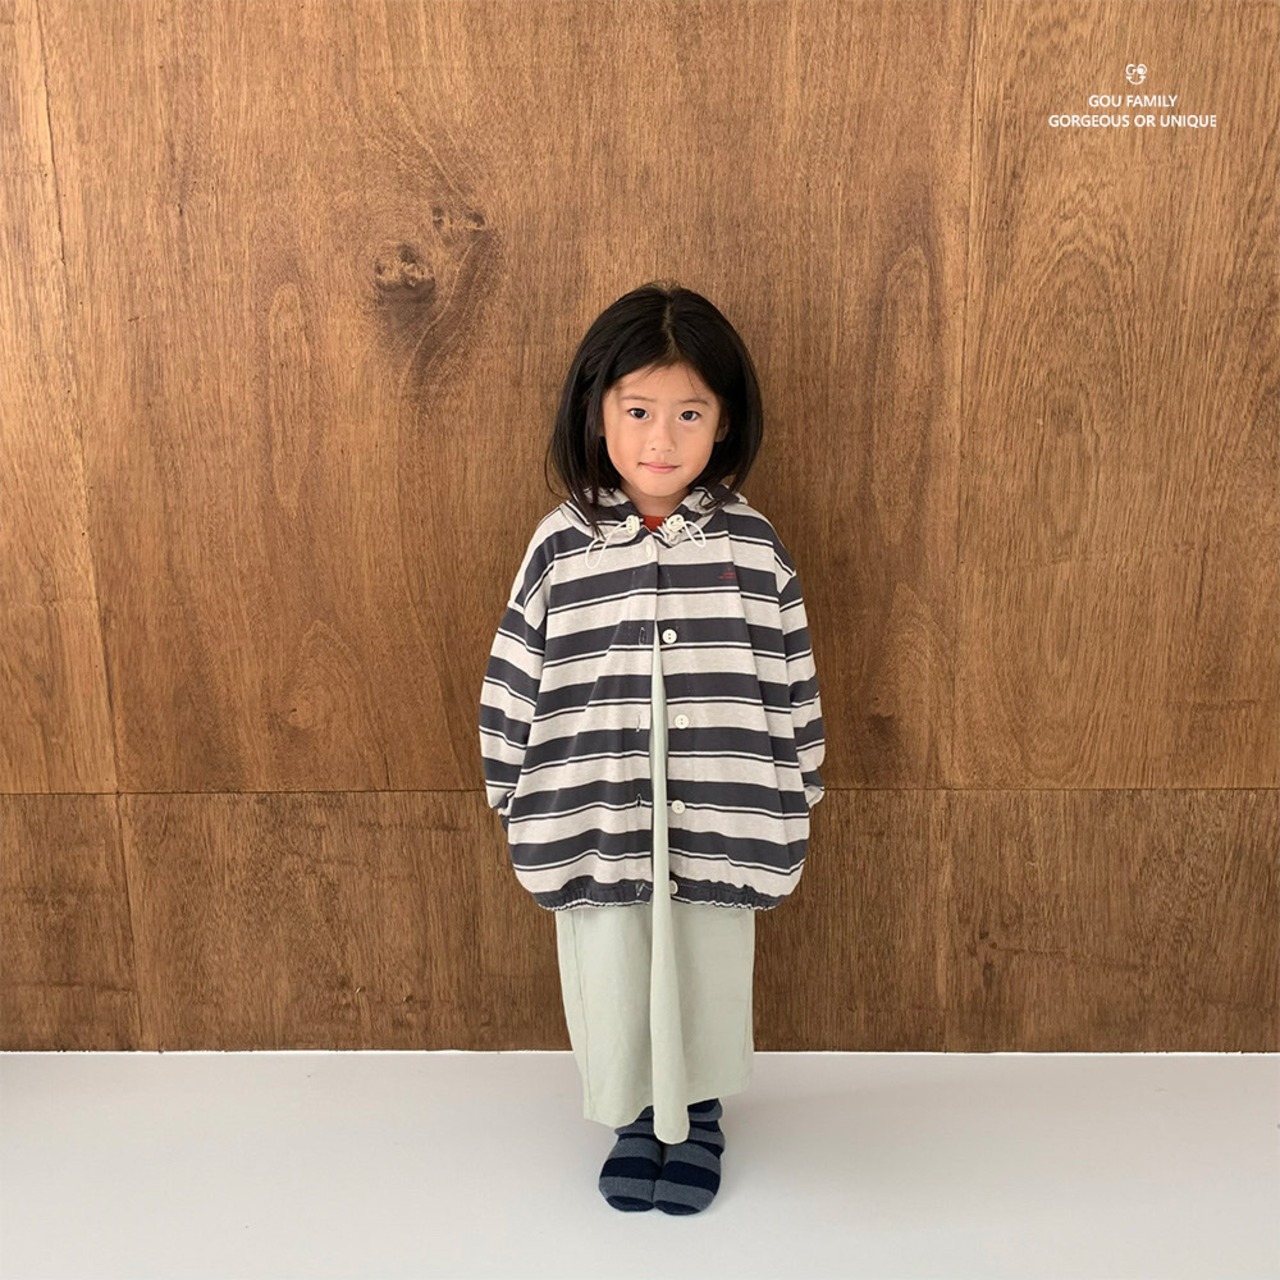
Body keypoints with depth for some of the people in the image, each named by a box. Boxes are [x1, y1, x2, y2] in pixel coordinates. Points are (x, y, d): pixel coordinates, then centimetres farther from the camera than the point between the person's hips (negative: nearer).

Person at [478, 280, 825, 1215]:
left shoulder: (752, 543, -6)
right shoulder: (563, 545, -7)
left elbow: (791, 680, 1)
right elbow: (516, 676, -1)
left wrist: (793, 800, 4)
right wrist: (515, 790, 3)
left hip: (717, 824, 0)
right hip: (596, 825, 0)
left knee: (708, 972, 18)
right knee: (612, 973, 17)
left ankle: (700, 1111, 45)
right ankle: (637, 1112, 43)